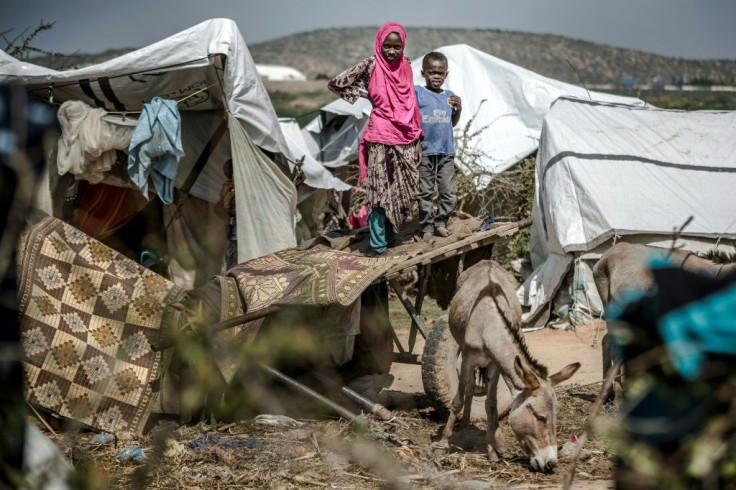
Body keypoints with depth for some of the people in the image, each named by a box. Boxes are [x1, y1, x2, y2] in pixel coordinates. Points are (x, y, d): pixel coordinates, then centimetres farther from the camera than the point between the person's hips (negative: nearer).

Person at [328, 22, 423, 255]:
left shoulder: (405, 67, 9)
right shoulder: (371, 65, -5)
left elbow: (411, 106, 14)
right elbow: (336, 84, -6)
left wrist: (417, 140, 11)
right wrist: (364, 94, -1)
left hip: (405, 139, 5)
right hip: (381, 139, -5)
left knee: (404, 190, 8)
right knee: (381, 189, -4)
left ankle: (389, 235, 21)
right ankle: (378, 244, 1)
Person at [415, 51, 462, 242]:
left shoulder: (449, 96, 10)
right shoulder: (417, 92, -4)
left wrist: (458, 109, 1)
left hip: (446, 152, 4)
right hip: (425, 152, -4)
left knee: (449, 194, 6)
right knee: (425, 193, 4)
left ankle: (440, 222, 22)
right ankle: (426, 227, 13)